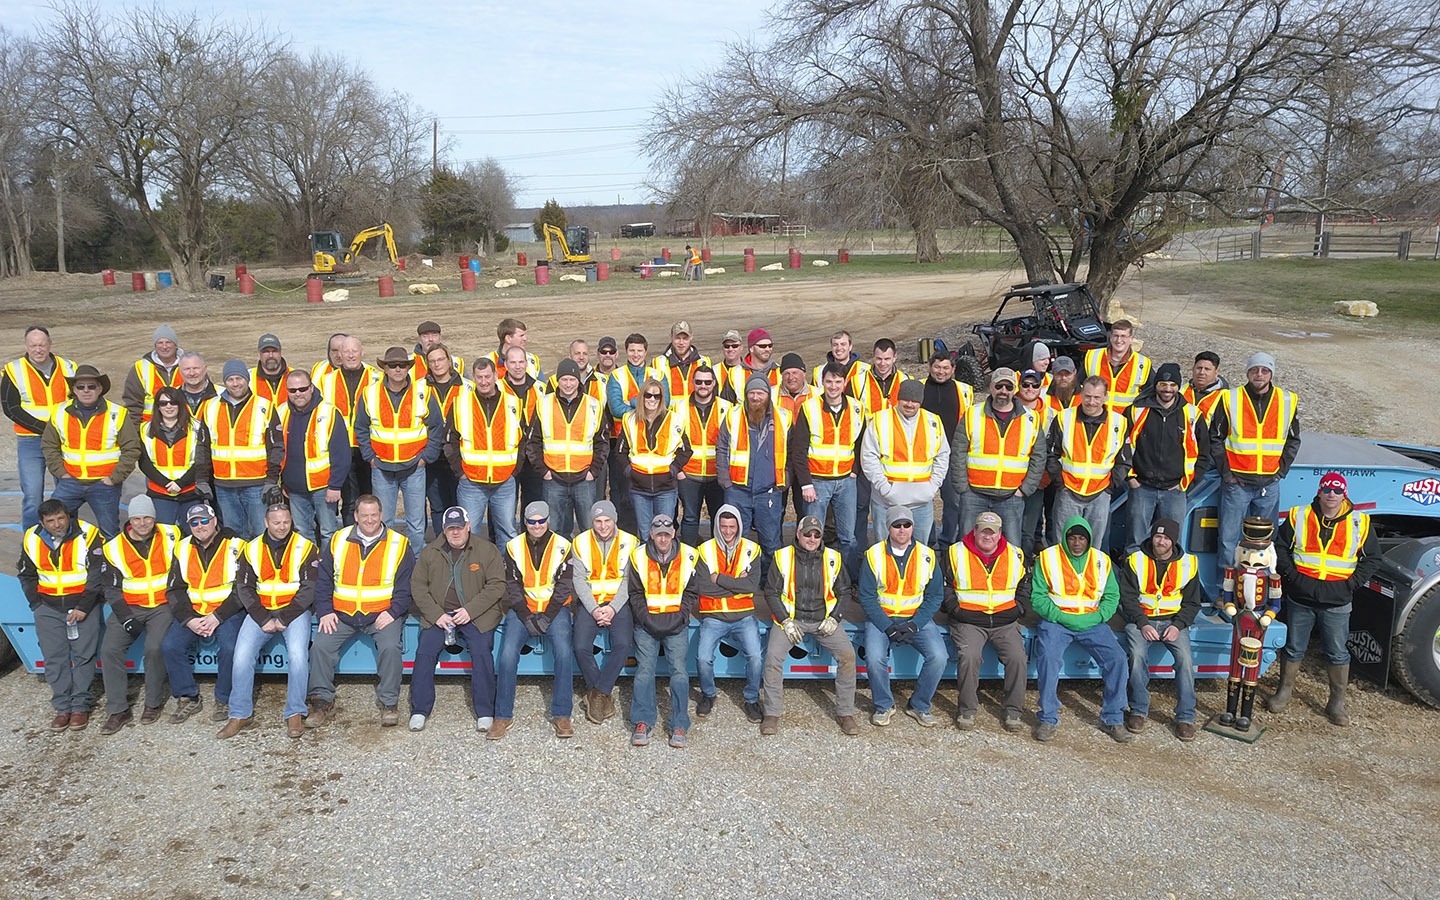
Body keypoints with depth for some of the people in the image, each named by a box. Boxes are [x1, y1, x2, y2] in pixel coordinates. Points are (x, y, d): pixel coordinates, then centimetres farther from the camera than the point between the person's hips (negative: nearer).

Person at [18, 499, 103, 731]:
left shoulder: (87, 535, -12)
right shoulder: (32, 540, 2)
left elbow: (97, 574, -10)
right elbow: (26, 575, 15)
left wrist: (84, 607, -13)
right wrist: (37, 605, 5)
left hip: (83, 604, -3)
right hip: (48, 606, 4)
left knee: (83, 655, -5)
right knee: (54, 657, 0)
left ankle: (80, 706, 2)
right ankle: (62, 707, 6)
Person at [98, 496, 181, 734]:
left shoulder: (171, 537, -3)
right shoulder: (114, 548, 1)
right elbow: (112, 589, 4)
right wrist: (125, 618, -7)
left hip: (163, 605, -2)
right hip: (129, 608, 2)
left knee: (154, 648, -24)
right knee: (110, 649, -16)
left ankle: (154, 703, -3)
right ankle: (118, 710, -4)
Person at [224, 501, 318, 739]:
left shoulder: (306, 548, -1)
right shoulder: (252, 549, 7)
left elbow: (309, 588, -5)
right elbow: (244, 588, 3)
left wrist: (284, 619, -13)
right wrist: (263, 619, -9)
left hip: (294, 611, -2)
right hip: (260, 612, 2)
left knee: (297, 654, -26)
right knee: (242, 655, -18)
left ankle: (295, 714, -14)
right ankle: (240, 715, -5)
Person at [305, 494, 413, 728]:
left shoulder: (399, 544, 3)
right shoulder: (338, 541, 9)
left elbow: (406, 586, 1)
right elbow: (323, 580, 10)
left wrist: (393, 612, -12)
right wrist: (325, 611, -2)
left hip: (382, 614, -2)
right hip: (342, 613, 2)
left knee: (390, 647, -27)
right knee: (320, 645, -19)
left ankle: (389, 702, -10)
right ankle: (322, 701, -4)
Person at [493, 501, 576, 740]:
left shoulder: (562, 546, 3)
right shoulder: (514, 547, 6)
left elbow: (564, 587, -2)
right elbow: (512, 587, 2)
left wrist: (547, 617, -11)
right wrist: (527, 617, -10)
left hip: (554, 609, -1)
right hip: (522, 610, 1)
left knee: (564, 652, -25)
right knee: (508, 654, -22)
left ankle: (561, 715, -13)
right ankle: (503, 716, -10)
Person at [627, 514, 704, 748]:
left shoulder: (689, 557, 2)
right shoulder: (639, 557, 2)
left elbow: (692, 593, 7)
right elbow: (636, 593, 6)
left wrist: (680, 617, -6)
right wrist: (646, 618, -6)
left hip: (676, 623, 0)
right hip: (647, 622, 0)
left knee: (680, 670, -11)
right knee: (645, 669, -11)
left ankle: (679, 726, -5)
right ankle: (643, 723, -4)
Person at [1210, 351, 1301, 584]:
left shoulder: (1288, 401, 5)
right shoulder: (1230, 399, -1)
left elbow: (1293, 441, 15)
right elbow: (1215, 438, 4)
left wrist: (1281, 471, 5)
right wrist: (1225, 472, -2)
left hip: (1270, 485, 2)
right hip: (1237, 483, -2)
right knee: (1229, 539, -1)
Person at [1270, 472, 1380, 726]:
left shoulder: (1360, 523, -1)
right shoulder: (1299, 517, -1)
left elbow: (1372, 558, 6)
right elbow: (1280, 548, 5)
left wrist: (1351, 584, -4)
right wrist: (1291, 576, -6)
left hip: (1337, 603, 0)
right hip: (1300, 600, 0)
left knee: (1337, 653, 7)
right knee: (1294, 648, 11)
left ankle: (1337, 703, 19)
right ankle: (1284, 691, 27)